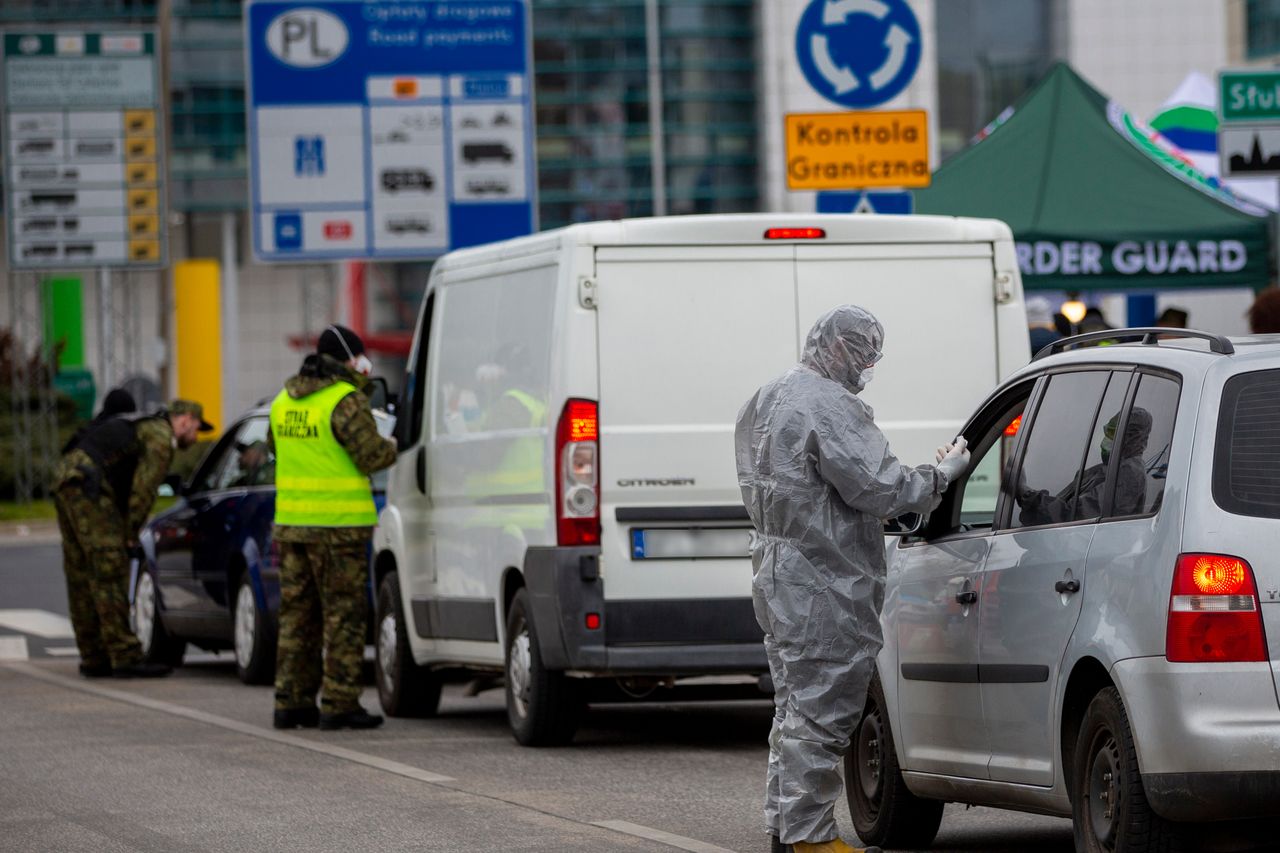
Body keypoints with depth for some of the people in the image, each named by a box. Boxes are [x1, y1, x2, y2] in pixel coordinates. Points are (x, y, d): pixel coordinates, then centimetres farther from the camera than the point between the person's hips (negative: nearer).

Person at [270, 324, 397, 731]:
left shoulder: (284, 401, 12)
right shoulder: (346, 401, -12)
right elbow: (371, 456, -13)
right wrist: (393, 446, 6)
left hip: (291, 522, 7)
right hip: (337, 524, -7)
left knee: (297, 611, 12)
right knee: (343, 613, -2)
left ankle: (291, 702, 12)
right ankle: (339, 704, -4)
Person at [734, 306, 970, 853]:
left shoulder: (763, 404, 16)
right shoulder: (829, 407, -17)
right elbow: (879, 488, -20)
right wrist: (944, 473, -7)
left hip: (777, 581, 10)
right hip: (825, 589, -10)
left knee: (796, 708, 18)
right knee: (821, 712, -5)